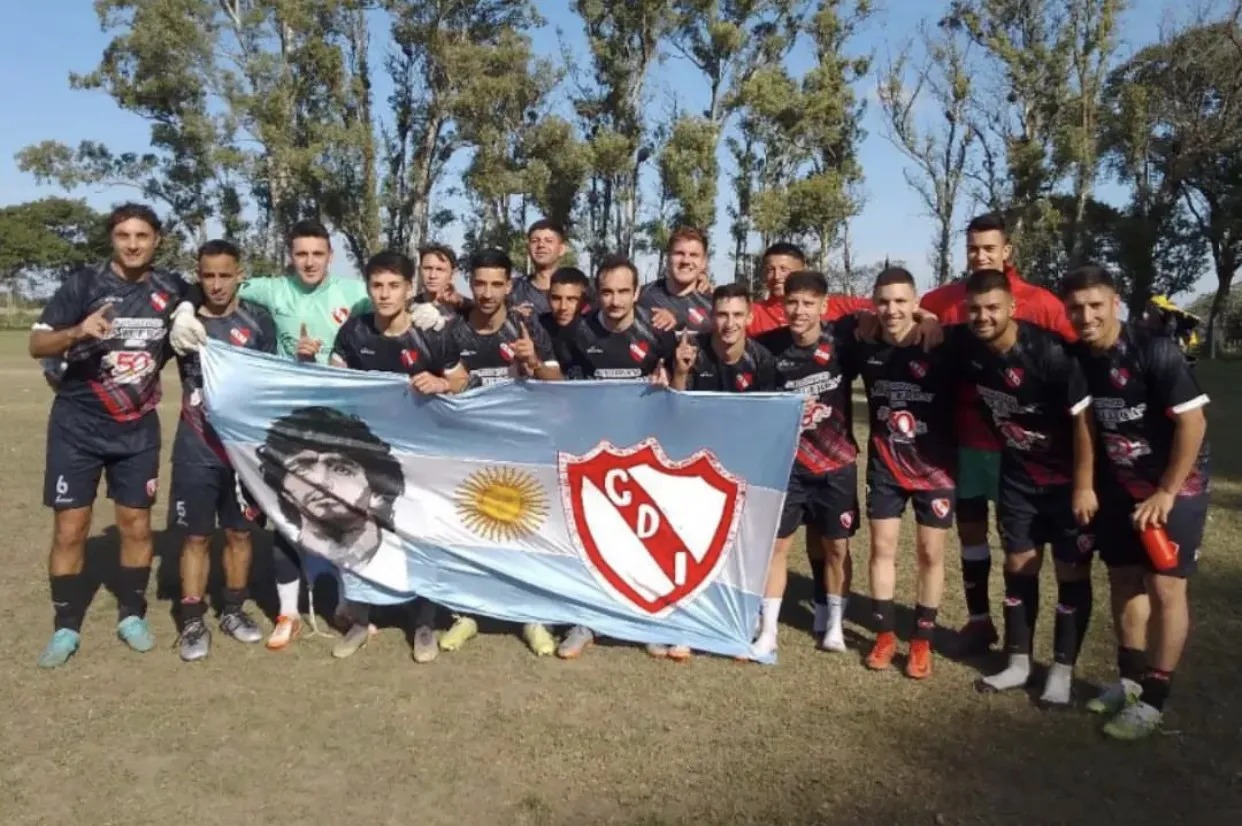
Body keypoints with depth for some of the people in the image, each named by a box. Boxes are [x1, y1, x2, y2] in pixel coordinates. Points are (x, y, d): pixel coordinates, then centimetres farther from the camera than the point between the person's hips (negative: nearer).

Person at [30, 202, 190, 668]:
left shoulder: (172, 291, 0)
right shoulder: (83, 285, -8)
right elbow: (37, 344, -10)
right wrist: (77, 331, -28)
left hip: (139, 428, 2)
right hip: (77, 425, -2)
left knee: (136, 524, 7)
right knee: (70, 528, 1)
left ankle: (131, 615, 23)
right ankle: (66, 627, 14)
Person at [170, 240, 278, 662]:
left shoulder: (258, 321, 0)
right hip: (195, 450, 0)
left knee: (239, 532, 11)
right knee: (196, 535, 5)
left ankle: (233, 610, 26)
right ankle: (193, 621, 15)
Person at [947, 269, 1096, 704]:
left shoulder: (1048, 351, -27)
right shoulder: (964, 345, -12)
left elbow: (1083, 418, -22)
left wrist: (1084, 486, -20)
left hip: (1069, 477, -5)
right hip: (1018, 474, 5)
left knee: (1072, 571, 4)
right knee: (1019, 565, 11)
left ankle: (1062, 670, 17)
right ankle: (1018, 663, 24)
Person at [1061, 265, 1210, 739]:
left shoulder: (1155, 350, -22)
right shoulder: (1074, 357, -6)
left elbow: (1192, 422, -20)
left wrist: (1165, 493, -18)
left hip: (1174, 486, -5)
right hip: (1118, 485, 6)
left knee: (1164, 587, -5)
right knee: (1123, 580, 11)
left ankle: (1153, 699, 5)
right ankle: (1130, 679, 26)